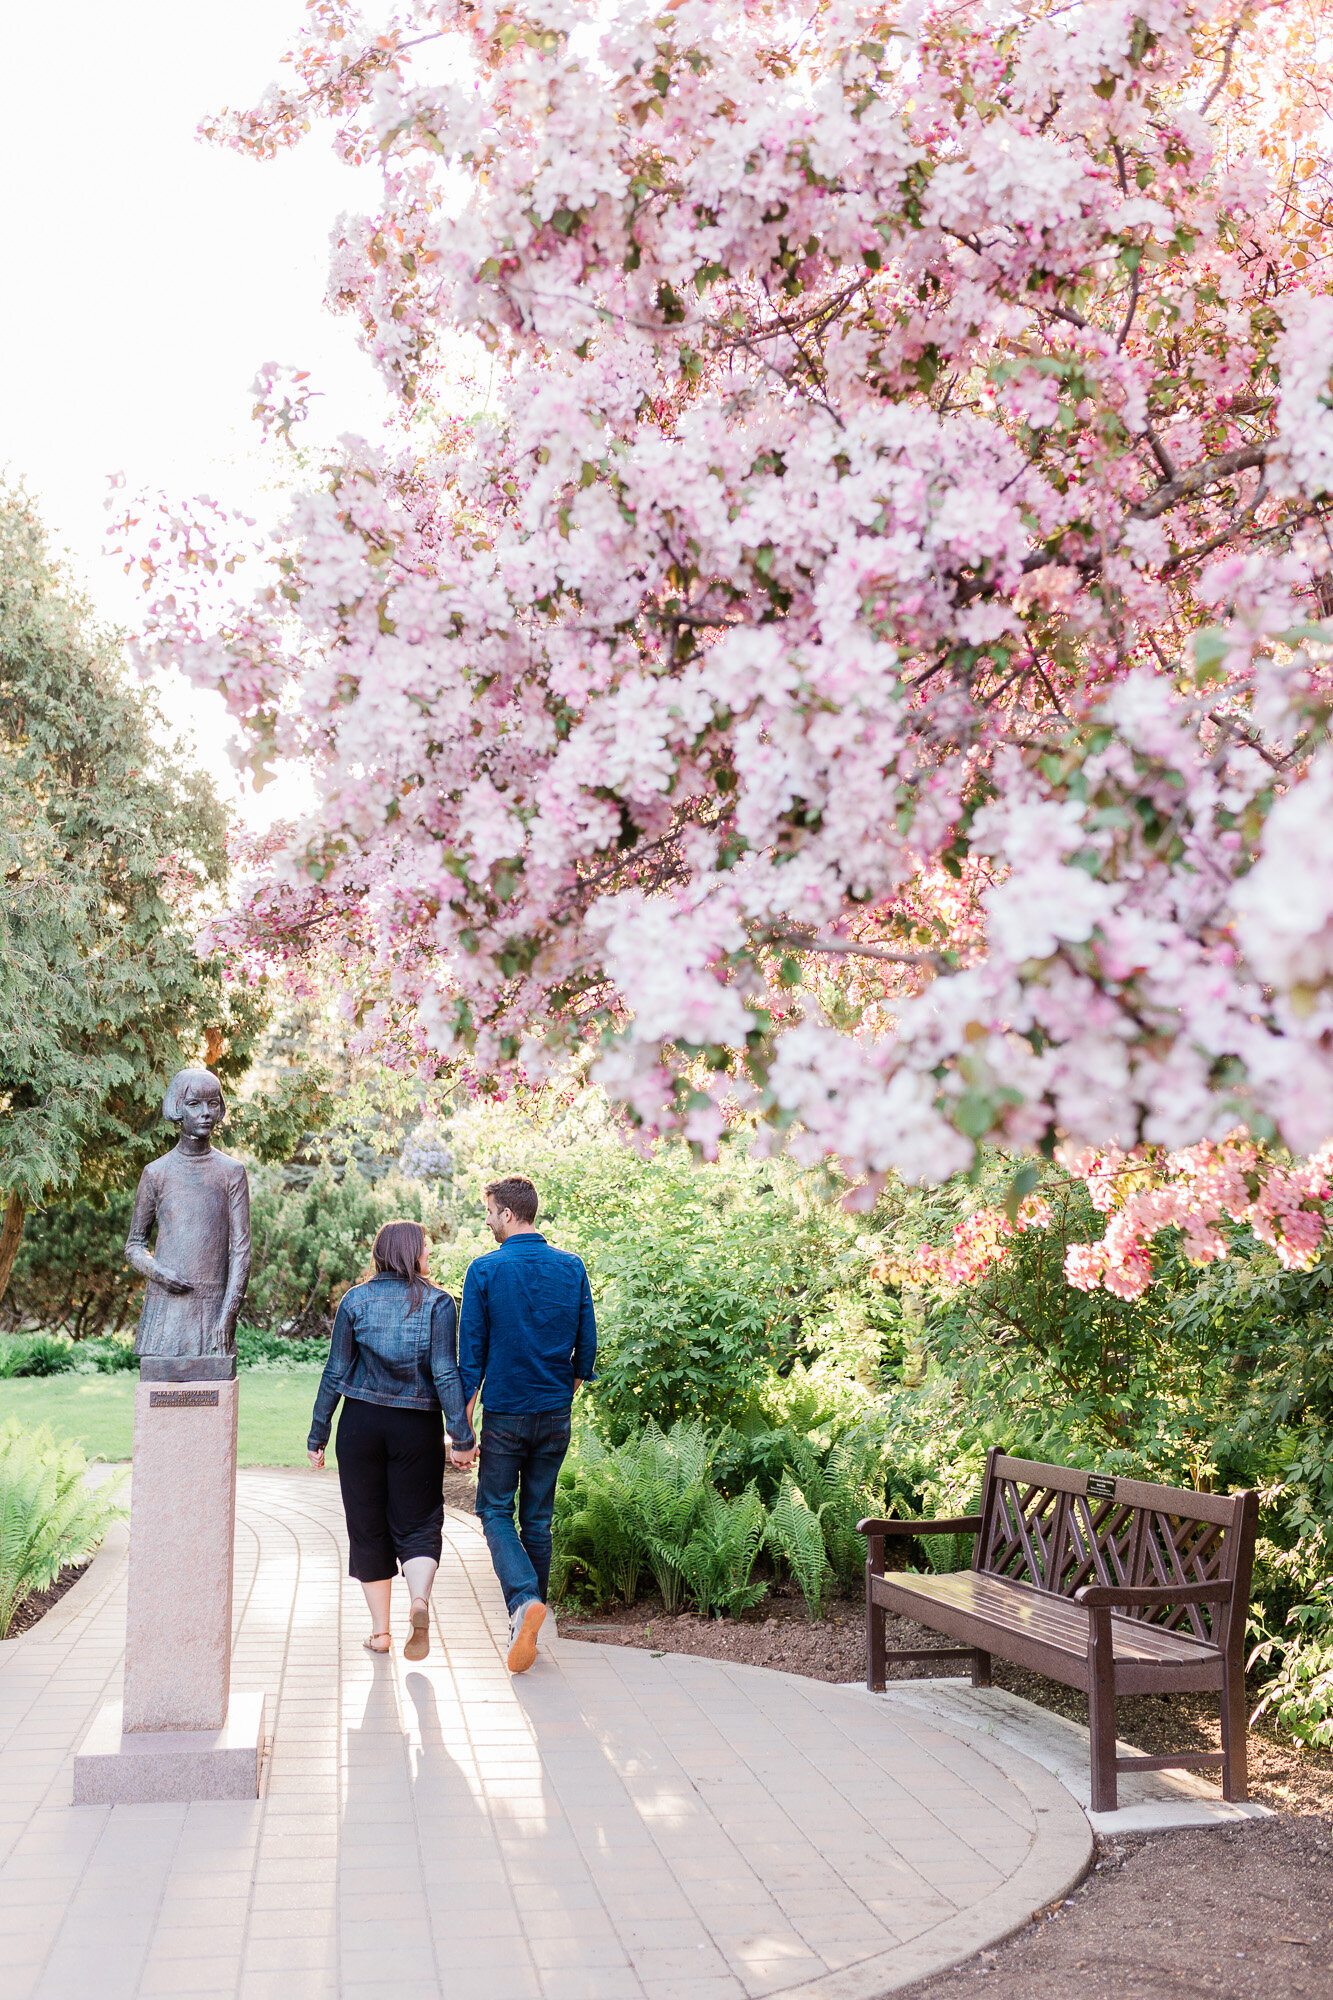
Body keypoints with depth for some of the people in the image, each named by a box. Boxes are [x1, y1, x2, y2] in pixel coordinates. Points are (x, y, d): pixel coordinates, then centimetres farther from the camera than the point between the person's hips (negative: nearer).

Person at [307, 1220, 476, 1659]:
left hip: (361, 1424, 1)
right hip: (418, 1426, -1)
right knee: (417, 1524, 8)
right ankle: (420, 1602, -18)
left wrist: (318, 1434, 6)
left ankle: (380, 1630, 14)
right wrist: (462, 1437, -10)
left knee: (368, 1527, 12)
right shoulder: (437, 1303, -4)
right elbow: (446, 1374, -11)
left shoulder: (355, 1301, 1)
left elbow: (336, 1373, 0)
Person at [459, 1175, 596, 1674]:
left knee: (495, 1511, 7)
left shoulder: (485, 1271, -10)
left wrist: (463, 1418, 0)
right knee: (538, 1517, 13)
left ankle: (525, 1600, -16)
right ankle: (528, 1625, 20)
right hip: (555, 1415, 4)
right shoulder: (571, 1268, 0)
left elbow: (471, 1351, -7)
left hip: (504, 1414, -4)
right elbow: (587, 1342, 5)